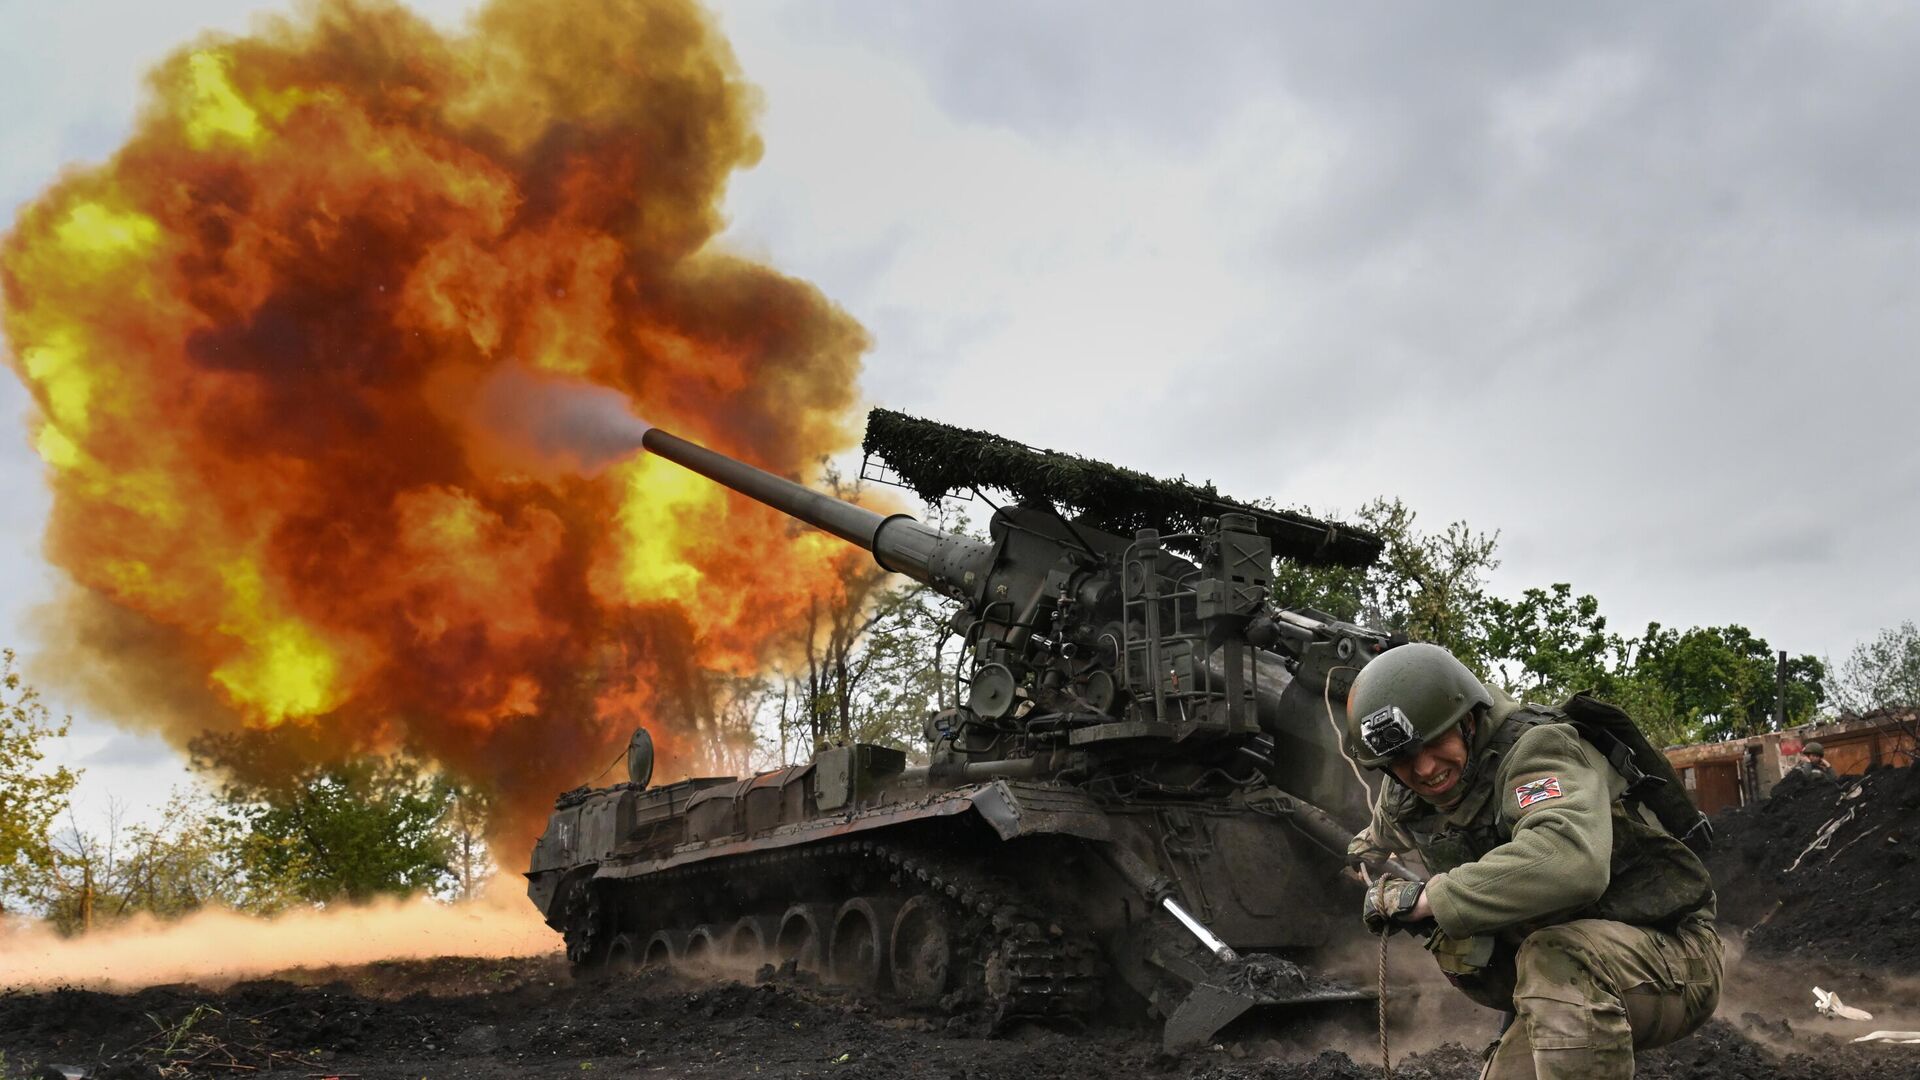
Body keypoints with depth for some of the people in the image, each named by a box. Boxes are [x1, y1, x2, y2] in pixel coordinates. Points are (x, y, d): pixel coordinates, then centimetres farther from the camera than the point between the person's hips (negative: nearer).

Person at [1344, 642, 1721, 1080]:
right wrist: (1390, 888, -1)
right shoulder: (1401, 800, -1)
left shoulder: (1534, 748, -25)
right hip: (1570, 986, 8)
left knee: (1554, 957, -36)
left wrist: (1426, 899, -37)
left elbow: (1570, 860, -46)